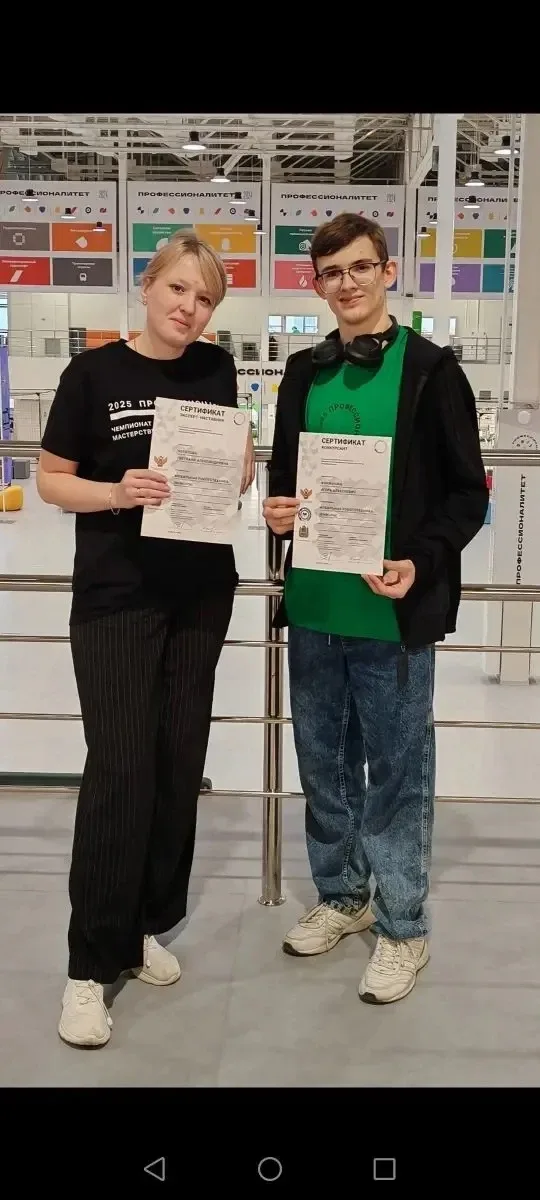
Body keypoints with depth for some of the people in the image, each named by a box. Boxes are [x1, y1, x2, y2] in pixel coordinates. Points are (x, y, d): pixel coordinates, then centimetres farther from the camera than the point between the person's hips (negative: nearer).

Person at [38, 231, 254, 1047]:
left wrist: (238, 472, -6)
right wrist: (117, 492, -22)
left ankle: (146, 927, 26)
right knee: (119, 767, -7)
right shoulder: (93, 373, -7)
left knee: (179, 760, 9)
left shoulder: (217, 371, 5)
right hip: (115, 597, -4)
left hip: (201, 592, 5)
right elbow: (51, 481, -4)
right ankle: (91, 964, 5)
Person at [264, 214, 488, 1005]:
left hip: (393, 612, -5)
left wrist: (421, 562, -19)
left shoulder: (431, 369, -5)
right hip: (314, 606, 5)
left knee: (396, 772, 5)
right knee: (324, 763, 15)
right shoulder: (305, 374, 10)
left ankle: (402, 929, 20)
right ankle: (341, 897, 34)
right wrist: (278, 509, -5)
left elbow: (468, 493, -5)